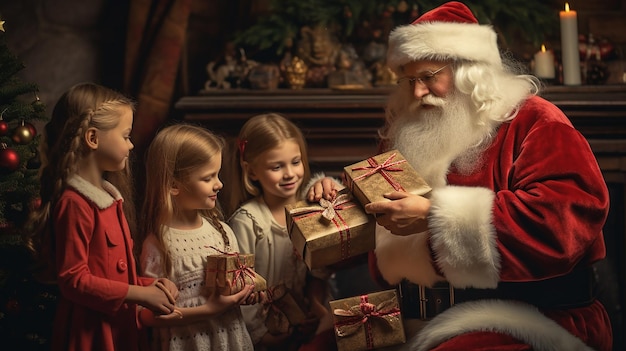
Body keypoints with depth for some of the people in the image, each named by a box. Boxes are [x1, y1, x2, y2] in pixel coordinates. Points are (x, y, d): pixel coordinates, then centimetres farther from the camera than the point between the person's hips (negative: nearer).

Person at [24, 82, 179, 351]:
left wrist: (148, 284, 3)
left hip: (121, 327, 9)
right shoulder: (74, 203, -16)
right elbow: (73, 280, -19)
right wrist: (139, 294, -17)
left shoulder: (109, 196, 12)